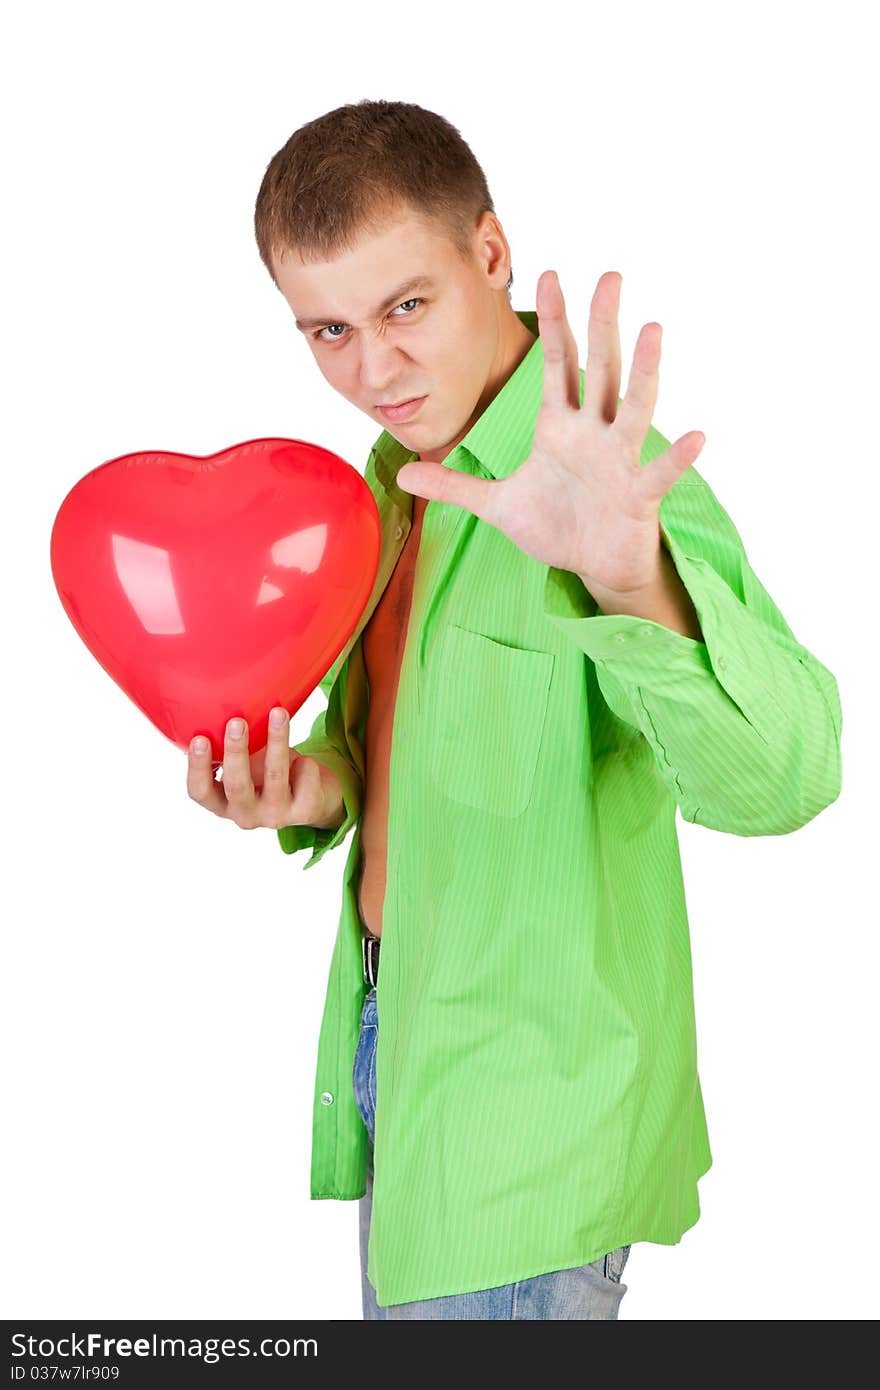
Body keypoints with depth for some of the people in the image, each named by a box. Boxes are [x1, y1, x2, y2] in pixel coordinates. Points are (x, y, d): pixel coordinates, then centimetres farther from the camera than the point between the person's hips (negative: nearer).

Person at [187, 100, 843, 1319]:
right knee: (402, 1303, 23)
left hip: (527, 1123, -8)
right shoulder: (402, 469, 5)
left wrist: (632, 580, -57)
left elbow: (779, 777, -39)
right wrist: (319, 787, -5)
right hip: (394, 1034, 8)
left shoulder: (604, 479, -23)